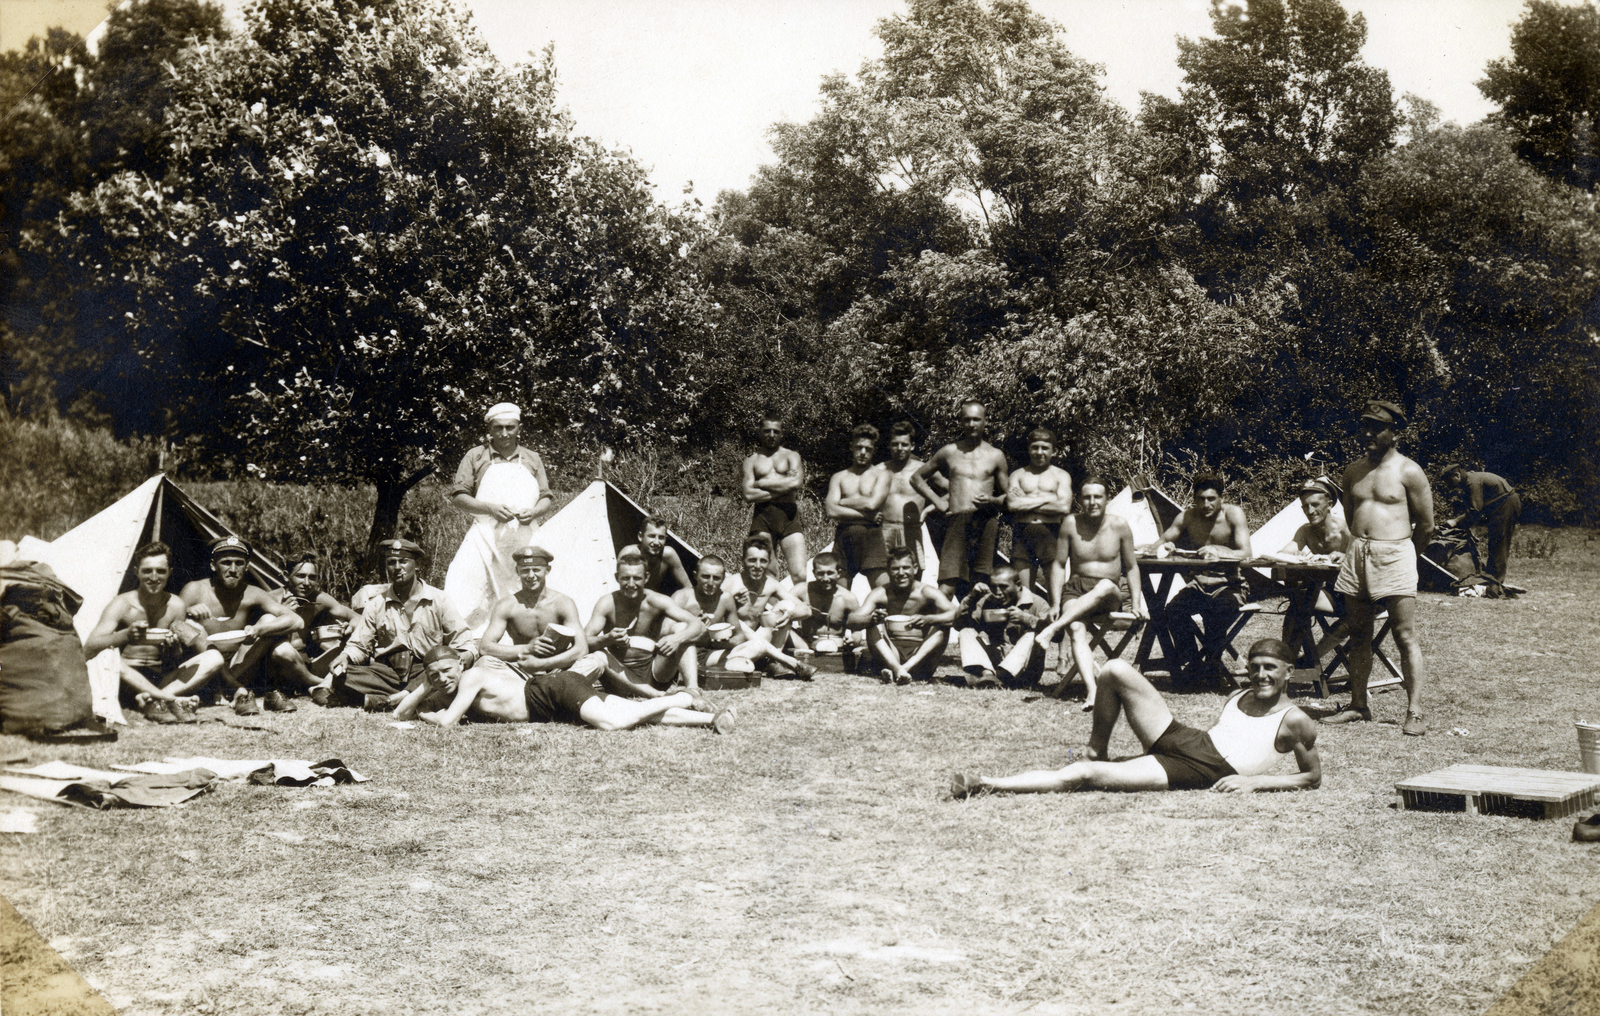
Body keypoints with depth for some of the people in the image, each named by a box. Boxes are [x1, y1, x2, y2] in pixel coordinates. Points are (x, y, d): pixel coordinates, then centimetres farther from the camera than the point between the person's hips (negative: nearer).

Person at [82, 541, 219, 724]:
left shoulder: (176, 605, 2)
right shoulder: (121, 605, -5)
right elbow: (88, 651, -17)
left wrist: (174, 649, -23)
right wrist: (124, 635, -34)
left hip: (163, 679, 3)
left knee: (214, 658, -17)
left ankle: (147, 699, -36)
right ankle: (173, 699, -42)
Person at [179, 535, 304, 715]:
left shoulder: (252, 595, -5)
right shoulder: (195, 591, -8)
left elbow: (297, 621, -16)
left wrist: (259, 630, -33)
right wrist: (187, 611, -36)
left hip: (238, 668, 2)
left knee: (270, 619, -13)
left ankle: (231, 683, -22)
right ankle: (239, 691, -29)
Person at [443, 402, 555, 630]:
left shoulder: (532, 459, 16)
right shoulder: (475, 456, 9)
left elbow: (546, 498, 18)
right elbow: (458, 496, 5)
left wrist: (533, 512, -5)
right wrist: (490, 508, -10)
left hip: (525, 538, 2)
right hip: (485, 536, -2)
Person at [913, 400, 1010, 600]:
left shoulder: (996, 456, 14)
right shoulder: (949, 452, 15)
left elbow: (1009, 496, 17)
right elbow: (917, 478, 24)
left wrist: (993, 501, -5)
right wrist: (938, 502, 11)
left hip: (986, 522, 0)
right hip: (957, 523, 0)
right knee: (945, 588, -13)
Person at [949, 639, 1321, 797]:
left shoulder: (1294, 722, 0)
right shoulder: (1237, 698, 19)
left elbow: (1313, 778, 2)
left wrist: (1256, 781, -11)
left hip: (1197, 774, -7)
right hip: (1183, 738, 7)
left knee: (1085, 775, -25)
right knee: (1115, 671, -11)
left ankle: (985, 785, -24)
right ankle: (1096, 750, 8)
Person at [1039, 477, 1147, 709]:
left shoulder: (1120, 526, 1)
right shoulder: (1071, 523, 1)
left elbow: (1132, 567, 9)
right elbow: (1059, 564, 5)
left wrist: (1136, 604, 0)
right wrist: (1056, 603, -3)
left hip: (1112, 594, 0)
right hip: (1077, 590, 1)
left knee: (1104, 586, -38)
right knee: (1077, 630, -31)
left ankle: (1053, 629, -36)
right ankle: (1092, 689, -45)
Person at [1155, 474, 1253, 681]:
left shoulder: (1233, 514, -11)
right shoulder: (1188, 516, -1)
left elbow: (1245, 553, -21)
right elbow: (1161, 544, 5)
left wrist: (1218, 551, -41)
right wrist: (1166, 547, -21)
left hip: (1229, 585, -3)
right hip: (1199, 583, 3)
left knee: (1219, 612, -35)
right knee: (1173, 609, -25)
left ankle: (1210, 660, -10)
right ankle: (1191, 661, -7)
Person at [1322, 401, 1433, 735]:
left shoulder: (1408, 472, -3)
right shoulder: (1353, 471, 13)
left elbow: (1426, 525, 3)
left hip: (1395, 554, -6)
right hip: (1357, 553, 6)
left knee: (1405, 636, -8)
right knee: (1358, 635, 10)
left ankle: (1414, 712, -8)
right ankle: (1358, 705, 19)